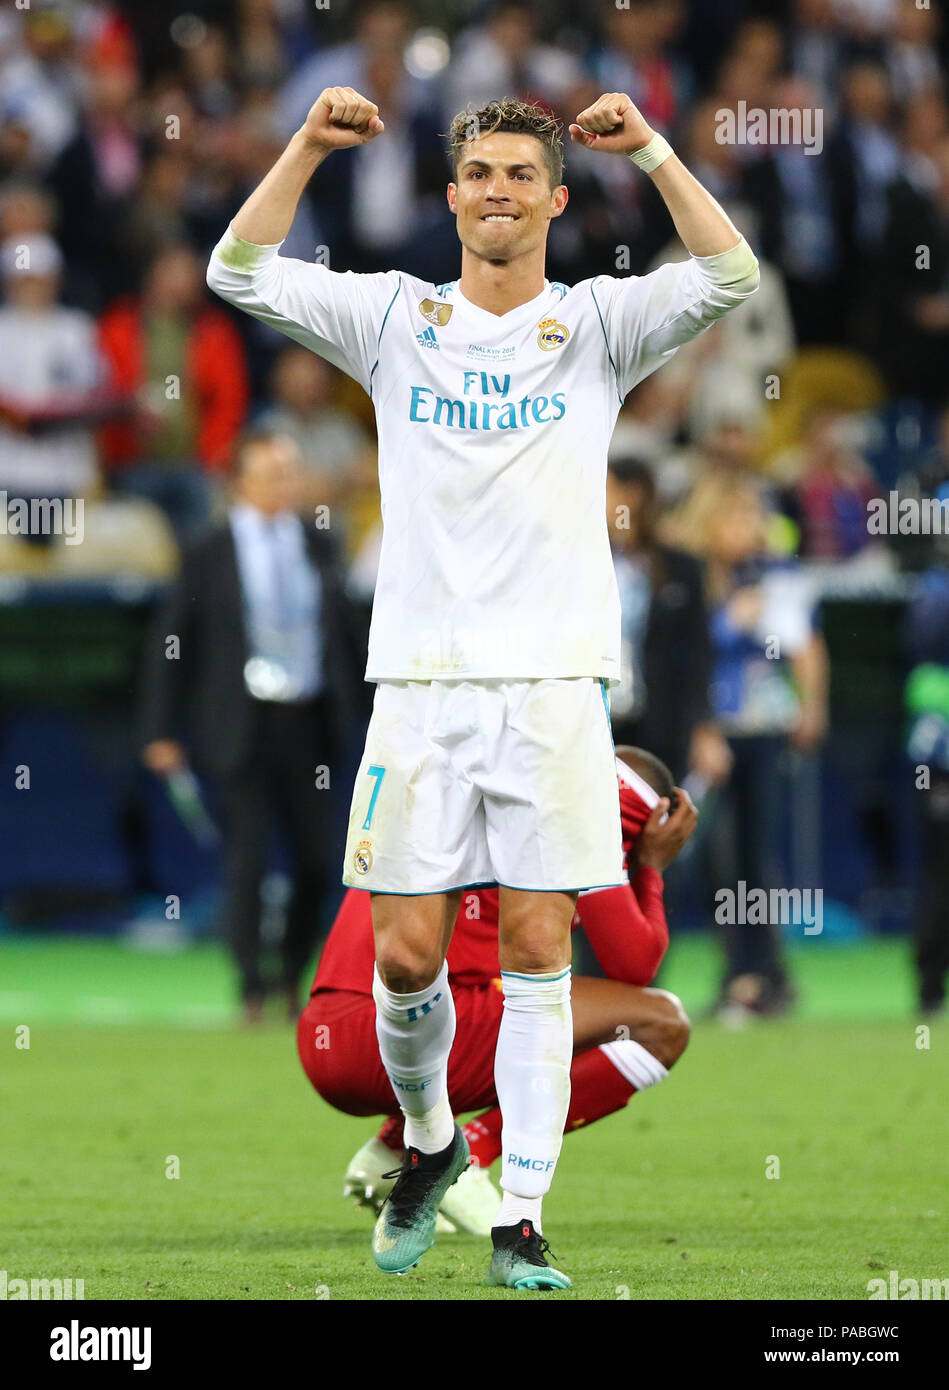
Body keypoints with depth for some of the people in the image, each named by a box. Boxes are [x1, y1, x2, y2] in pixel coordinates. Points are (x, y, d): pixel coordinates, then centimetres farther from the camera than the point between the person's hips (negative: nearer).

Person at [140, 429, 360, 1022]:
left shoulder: (317, 545, 9)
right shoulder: (210, 554, -2)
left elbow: (340, 629, 17)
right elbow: (171, 644, 2)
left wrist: (350, 708, 14)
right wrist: (162, 732, -2)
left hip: (308, 723, 3)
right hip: (242, 726, -3)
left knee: (317, 862, 3)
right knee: (247, 857, -7)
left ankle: (295, 977, 23)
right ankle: (252, 990, 1)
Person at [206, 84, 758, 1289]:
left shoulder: (596, 324, 8)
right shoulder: (396, 320, 10)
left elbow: (728, 279, -8)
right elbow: (242, 274, 1)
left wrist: (650, 150, -15)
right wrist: (308, 146, -9)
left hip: (553, 684, -1)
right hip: (421, 680, 1)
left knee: (537, 954, -3)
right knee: (406, 955, -1)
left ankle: (521, 1218, 0)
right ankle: (429, 1139, 27)